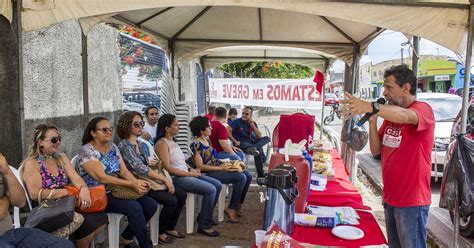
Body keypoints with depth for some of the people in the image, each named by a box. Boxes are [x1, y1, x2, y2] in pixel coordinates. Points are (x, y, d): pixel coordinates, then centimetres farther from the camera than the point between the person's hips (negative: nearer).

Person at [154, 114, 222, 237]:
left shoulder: (172, 141, 17)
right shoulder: (162, 143, -11)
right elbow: (167, 168, -19)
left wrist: (191, 169, 4)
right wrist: (189, 174, -16)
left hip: (186, 174, 9)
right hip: (176, 178, -9)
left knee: (218, 185, 2)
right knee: (210, 189, -21)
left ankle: (204, 216, 16)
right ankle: (204, 225, -6)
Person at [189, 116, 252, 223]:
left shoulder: (207, 140, 12)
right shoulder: (196, 144, -15)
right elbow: (200, 166, -19)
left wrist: (224, 164, 3)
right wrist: (220, 167, -18)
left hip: (217, 169, 9)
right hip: (209, 174, -9)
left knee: (248, 175, -1)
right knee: (241, 177, -22)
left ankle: (238, 205, 10)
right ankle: (231, 209, -9)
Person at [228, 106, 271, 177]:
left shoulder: (253, 123, 9)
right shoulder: (237, 122, -4)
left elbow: (259, 136, -1)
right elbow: (227, 131, -15)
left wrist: (252, 125, -8)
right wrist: (235, 141, -19)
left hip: (250, 143, 7)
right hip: (241, 144, -6)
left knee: (267, 139, -13)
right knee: (259, 149, -30)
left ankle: (252, 148, -30)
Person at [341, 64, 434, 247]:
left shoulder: (423, 109, -13)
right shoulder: (390, 115, 9)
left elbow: (405, 116, -38)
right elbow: (376, 151, 6)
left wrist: (371, 107, -54)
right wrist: (372, 120, -7)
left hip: (412, 201, -7)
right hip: (390, 198, 7)